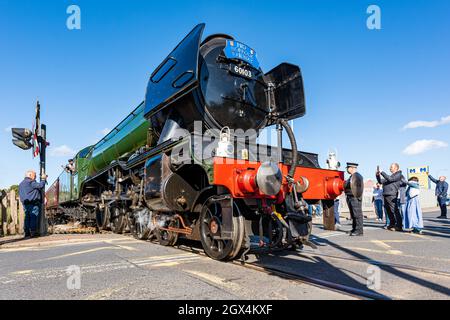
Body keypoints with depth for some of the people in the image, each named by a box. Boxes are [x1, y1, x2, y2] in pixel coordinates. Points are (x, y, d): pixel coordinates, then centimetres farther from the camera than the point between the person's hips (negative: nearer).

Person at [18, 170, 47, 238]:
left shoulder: (21, 184, 21)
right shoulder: (31, 182, -8)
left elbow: (20, 195, 24)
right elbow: (40, 186, -17)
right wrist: (43, 179, -3)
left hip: (25, 204, 9)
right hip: (33, 203, -9)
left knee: (27, 217, 8)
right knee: (33, 217, -8)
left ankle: (27, 232, 7)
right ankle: (33, 232, -10)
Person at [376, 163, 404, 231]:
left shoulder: (399, 175, 0)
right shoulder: (392, 176, 26)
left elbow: (390, 179, -17)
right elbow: (381, 181, 26)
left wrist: (382, 172, -14)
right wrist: (378, 175, 10)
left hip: (392, 195, -9)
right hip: (386, 195, 9)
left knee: (395, 210, -9)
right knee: (388, 211, 13)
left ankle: (399, 226, -7)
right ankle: (392, 224, 23)